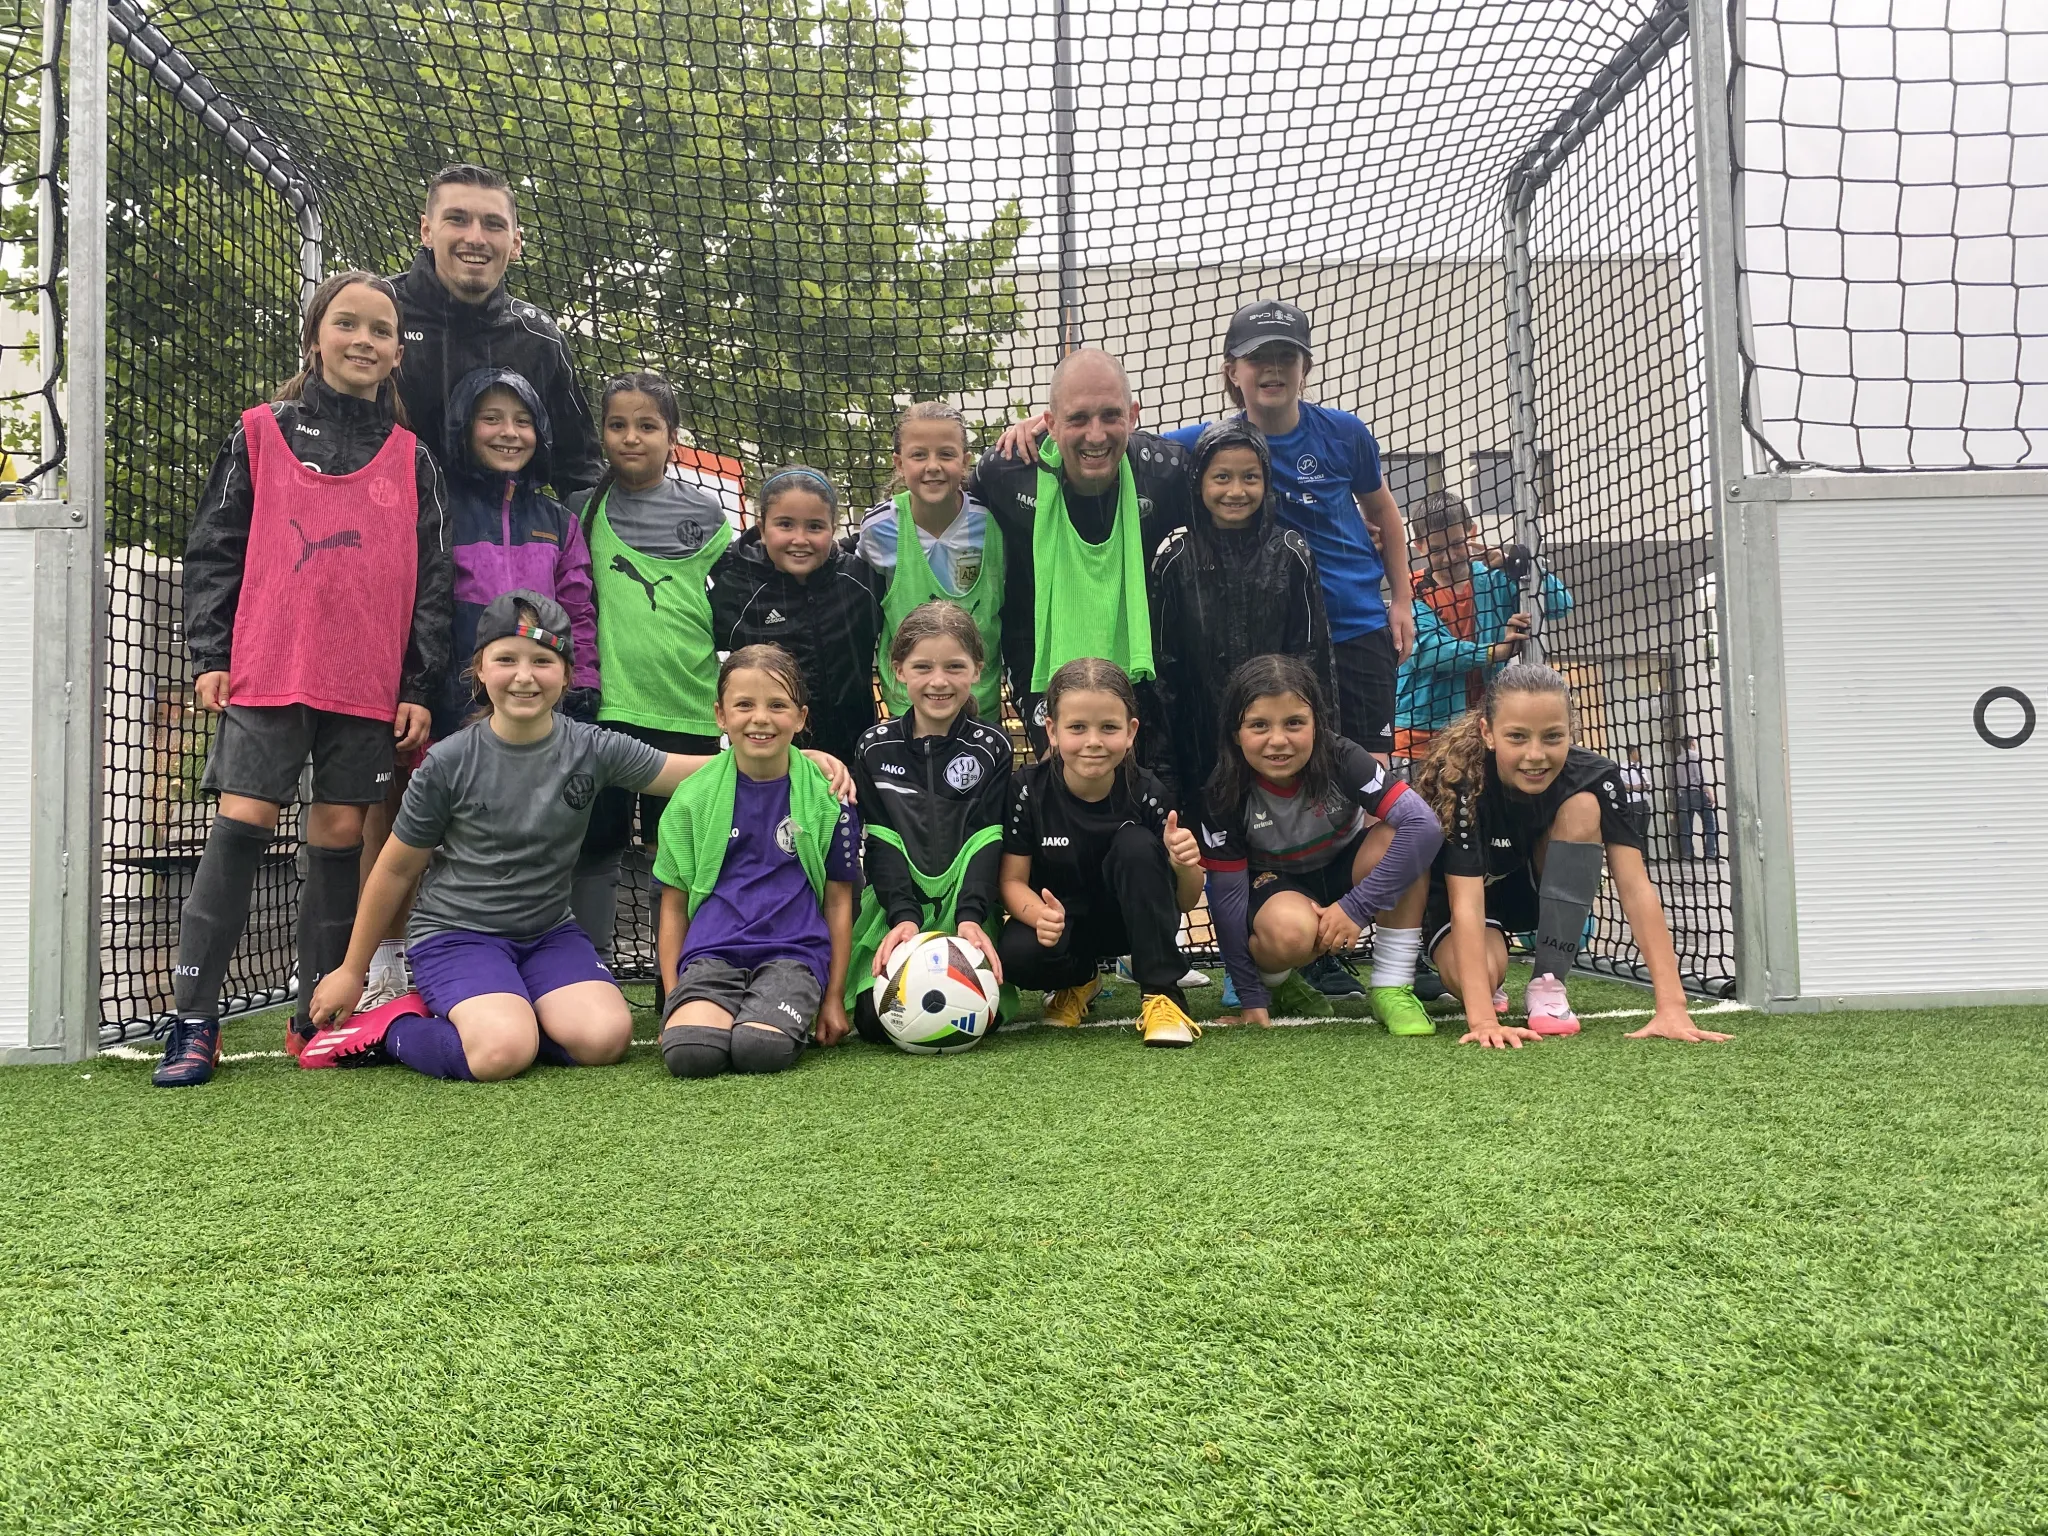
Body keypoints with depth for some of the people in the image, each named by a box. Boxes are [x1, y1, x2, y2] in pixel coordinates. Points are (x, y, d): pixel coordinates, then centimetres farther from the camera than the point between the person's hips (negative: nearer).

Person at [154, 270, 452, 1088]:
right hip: (265, 671, -2)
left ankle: (316, 1018, 14)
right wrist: (209, 655, -1)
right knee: (241, 825, -7)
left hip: (368, 684, 2)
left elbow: (431, 578, 9)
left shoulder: (412, 457, 10)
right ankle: (192, 1021, -2)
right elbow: (214, 550, 7)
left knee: (340, 836, 5)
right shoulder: (260, 434, 7)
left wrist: (419, 686, 3)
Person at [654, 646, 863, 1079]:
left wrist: (834, 999, 8)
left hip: (793, 950, -1)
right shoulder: (693, 798, 8)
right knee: (687, 1051, -29)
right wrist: (671, 997, 7)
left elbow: (838, 900, 9)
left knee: (762, 1048, -31)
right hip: (711, 950, 1)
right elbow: (674, 904, 12)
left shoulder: (828, 798, 5)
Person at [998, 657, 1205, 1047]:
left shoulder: (1146, 793, -17)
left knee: (1136, 843, -28)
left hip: (1129, 923, 0)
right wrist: (1038, 913, -35)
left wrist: (1184, 867, -34)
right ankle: (1077, 981, 6)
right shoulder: (1029, 789, -17)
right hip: (1060, 924, 0)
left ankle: (1162, 994, -19)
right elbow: (1013, 880, -11)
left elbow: (1186, 902, -10)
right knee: (1017, 954, -32)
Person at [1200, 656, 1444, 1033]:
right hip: (1276, 885, -1)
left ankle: (1392, 988, -18)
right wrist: (1251, 998, -16)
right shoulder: (1226, 795, -24)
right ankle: (1274, 980, 1)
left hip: (1343, 870, 1)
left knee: (1402, 839, -32)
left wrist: (1355, 907, -36)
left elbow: (1425, 825, -35)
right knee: (1289, 930, -38)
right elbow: (1228, 894, -17)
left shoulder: (1341, 759, -26)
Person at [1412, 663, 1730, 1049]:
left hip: (1549, 894, 3)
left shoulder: (1594, 777, -27)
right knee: (1481, 973, -35)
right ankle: (1488, 988, 5)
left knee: (1582, 807, -27)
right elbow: (1465, 900, -40)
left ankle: (1548, 985, -17)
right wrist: (1483, 1020, -50)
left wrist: (1671, 1007, -40)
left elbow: (1635, 887, -31)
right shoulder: (1461, 780, -34)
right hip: (1467, 894, -3)